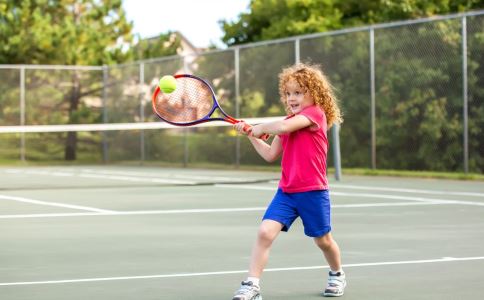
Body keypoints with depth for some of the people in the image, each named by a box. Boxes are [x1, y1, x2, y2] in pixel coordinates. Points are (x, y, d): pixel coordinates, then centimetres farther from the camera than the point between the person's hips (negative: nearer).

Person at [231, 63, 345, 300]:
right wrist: (251, 135, 9)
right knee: (265, 232, -14)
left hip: (312, 192, -5)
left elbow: (283, 127, -29)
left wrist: (260, 128, -11)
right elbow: (271, 155, 17)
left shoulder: (315, 113, -12)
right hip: (286, 192, 5)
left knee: (323, 240, 13)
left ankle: (337, 275, 41)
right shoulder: (289, 123, 13)